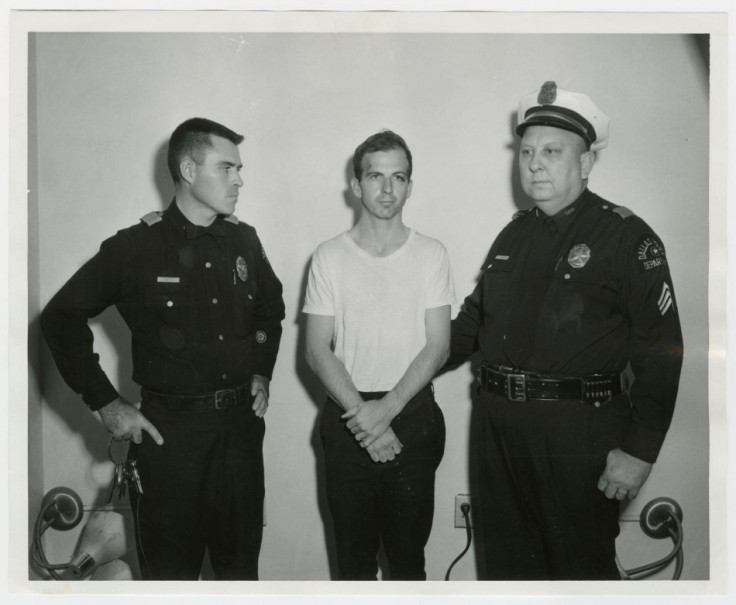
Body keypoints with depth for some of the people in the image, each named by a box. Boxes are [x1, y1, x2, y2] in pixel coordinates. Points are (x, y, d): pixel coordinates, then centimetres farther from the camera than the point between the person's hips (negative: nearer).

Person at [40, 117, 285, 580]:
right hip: (169, 426, -3)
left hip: (240, 421, 4)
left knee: (241, 560, 16)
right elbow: (62, 318, -4)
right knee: (171, 566, 10)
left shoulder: (243, 239, 2)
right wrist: (106, 403, -7)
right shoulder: (135, 247, -10)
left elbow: (271, 305, 20)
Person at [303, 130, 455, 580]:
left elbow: (438, 347, -4)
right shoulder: (330, 257, 1)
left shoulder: (431, 255, 0)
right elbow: (318, 350, -2)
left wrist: (386, 409, -14)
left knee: (408, 555, 11)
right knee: (354, 555, 12)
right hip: (348, 419, 1)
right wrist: (360, 413, -13)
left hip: (412, 416, 0)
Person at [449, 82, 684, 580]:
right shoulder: (514, 233, 12)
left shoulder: (626, 237, -8)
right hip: (500, 424, 6)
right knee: (507, 563, 19)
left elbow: (661, 350, -12)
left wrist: (639, 450, -16)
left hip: (580, 432, -6)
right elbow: (474, 319, 19)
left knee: (581, 567, 8)